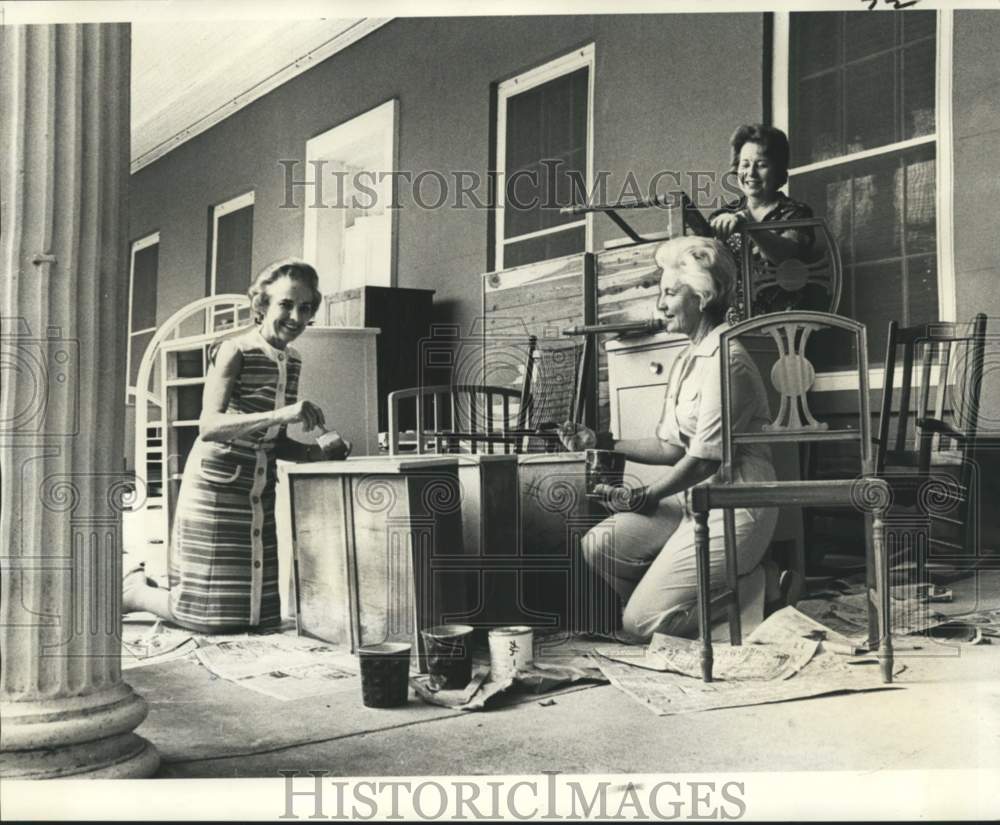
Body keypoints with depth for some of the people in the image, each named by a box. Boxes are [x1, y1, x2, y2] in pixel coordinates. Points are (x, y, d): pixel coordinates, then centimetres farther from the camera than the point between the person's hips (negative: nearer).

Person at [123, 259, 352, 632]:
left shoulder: (292, 361, 10)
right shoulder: (235, 351, -12)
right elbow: (209, 426, -26)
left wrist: (318, 453, -2)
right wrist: (279, 415, -37)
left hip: (259, 494, 8)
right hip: (217, 487, -7)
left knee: (260, 615, 13)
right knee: (212, 616, -3)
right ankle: (134, 591, 25)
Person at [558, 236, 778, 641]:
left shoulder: (726, 359, -15)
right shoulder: (686, 361, 15)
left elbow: (706, 457, -17)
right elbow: (672, 448, 12)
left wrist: (644, 498, -9)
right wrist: (602, 443, 6)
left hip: (733, 508, -9)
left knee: (641, 623, -11)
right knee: (598, 545, -4)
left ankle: (747, 588, 6)